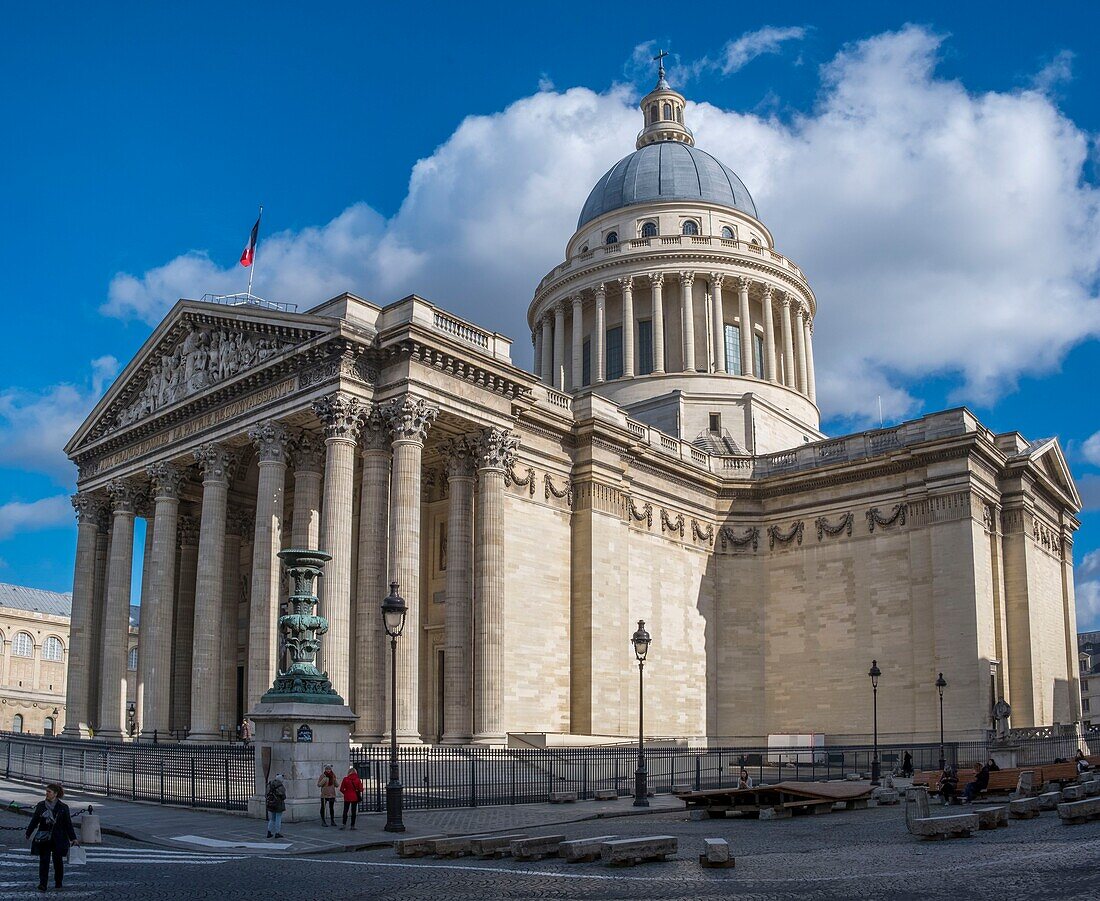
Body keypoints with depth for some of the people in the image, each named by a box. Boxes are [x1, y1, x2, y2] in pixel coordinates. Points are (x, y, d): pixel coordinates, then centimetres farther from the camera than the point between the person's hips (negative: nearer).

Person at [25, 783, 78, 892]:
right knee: (43, 860, -6)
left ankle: (58, 882, 22)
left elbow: (68, 824, 0)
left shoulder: (63, 807, -3)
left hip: (58, 839, -1)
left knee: (58, 860, 6)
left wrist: (73, 838, -2)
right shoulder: (41, 805, 4)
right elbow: (34, 820, 13)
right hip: (43, 839, 1)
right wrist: (28, 833, 16)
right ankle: (42, 884, -7)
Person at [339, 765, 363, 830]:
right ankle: (352, 825, 6)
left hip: (347, 797, -1)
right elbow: (360, 789, -3)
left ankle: (344, 824, -3)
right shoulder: (358, 780, -6)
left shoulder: (345, 779, -8)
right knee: (353, 811, 7)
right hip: (355, 797, 1)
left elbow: (341, 789, -5)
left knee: (345, 811, 9)